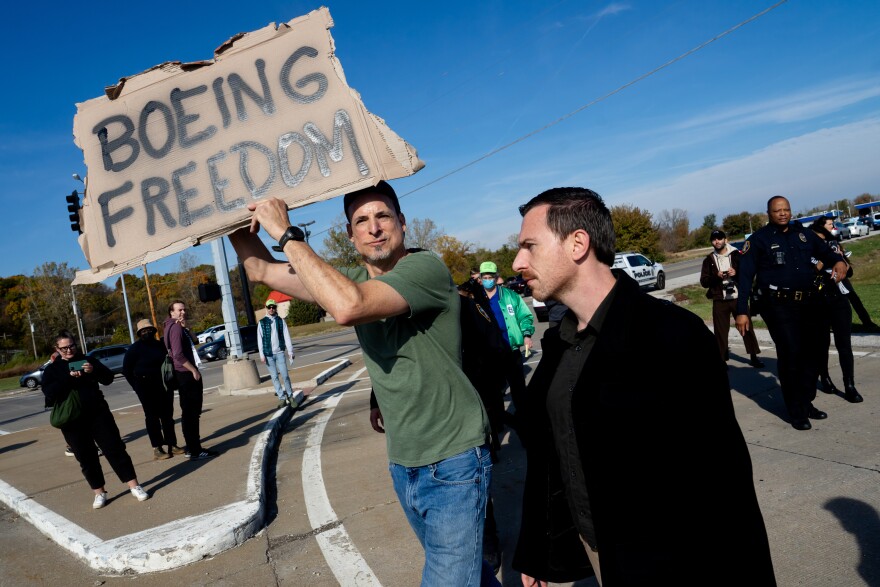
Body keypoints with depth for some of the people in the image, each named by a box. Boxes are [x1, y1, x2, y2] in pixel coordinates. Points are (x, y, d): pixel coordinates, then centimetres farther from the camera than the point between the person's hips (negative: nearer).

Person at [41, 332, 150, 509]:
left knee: (114, 448, -1)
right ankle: (99, 493, 18)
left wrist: (94, 371, -18)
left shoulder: (87, 360, 9)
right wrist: (69, 378, -23)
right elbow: (49, 393, -11)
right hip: (72, 420, 0)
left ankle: (134, 486, 3)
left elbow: (108, 378, 1)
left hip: (98, 413, 0)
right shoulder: (52, 370, 5)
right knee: (86, 457, 5)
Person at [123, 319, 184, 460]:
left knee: (167, 415, 9)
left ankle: (171, 444, 17)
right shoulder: (134, 349, -4)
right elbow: (126, 370, -4)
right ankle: (157, 449, -2)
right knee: (152, 417, -3)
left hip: (164, 385, 5)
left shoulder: (159, 345, 10)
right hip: (147, 388, -5)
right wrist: (139, 387, -6)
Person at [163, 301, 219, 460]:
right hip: (186, 375, -10)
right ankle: (195, 450, -6)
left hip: (187, 375, 10)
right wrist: (193, 370, -17)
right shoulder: (176, 327, -13)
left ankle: (192, 447, 23)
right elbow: (178, 354, -22)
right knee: (191, 413, -8)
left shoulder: (179, 327, 18)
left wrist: (185, 327, 1)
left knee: (190, 413, 15)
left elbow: (191, 342, 14)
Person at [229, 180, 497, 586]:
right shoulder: (350, 280, 3)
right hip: (402, 463, 7)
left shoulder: (426, 268, -20)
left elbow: (347, 308, -37)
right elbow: (261, 270, 7)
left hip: (453, 463, -7)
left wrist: (286, 233, -28)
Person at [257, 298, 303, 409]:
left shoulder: (280, 321, 5)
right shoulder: (262, 322, 2)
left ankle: (290, 396, 9)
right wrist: (262, 355, -5)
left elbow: (286, 337, 4)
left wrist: (290, 351, 0)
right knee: (275, 377, 3)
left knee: (285, 376, -3)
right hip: (268, 354, 0)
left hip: (280, 352, 0)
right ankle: (282, 398, 9)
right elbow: (260, 339, 0)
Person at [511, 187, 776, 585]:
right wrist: (533, 551, 11)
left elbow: (723, 482, -21)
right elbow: (545, 458, 7)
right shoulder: (557, 343, 0)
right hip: (589, 549, 6)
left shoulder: (671, 335, -22)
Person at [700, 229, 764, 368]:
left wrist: (736, 273, -16)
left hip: (738, 297, 0)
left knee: (747, 327, 4)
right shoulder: (709, 260, 6)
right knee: (721, 331, 2)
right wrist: (716, 277, -15)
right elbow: (703, 281, 2)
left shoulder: (737, 255, 4)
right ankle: (722, 359, 8)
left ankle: (754, 356, 14)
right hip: (719, 300, 1)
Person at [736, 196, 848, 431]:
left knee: (813, 352, 9)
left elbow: (824, 251, 20)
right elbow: (745, 276, -8)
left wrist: (838, 261, -6)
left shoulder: (803, 233, 10)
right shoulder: (759, 239, -5)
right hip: (779, 306, -5)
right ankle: (796, 412, 7)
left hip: (809, 303, 5)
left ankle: (807, 403, 26)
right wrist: (742, 311, -15)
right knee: (790, 356, -6)